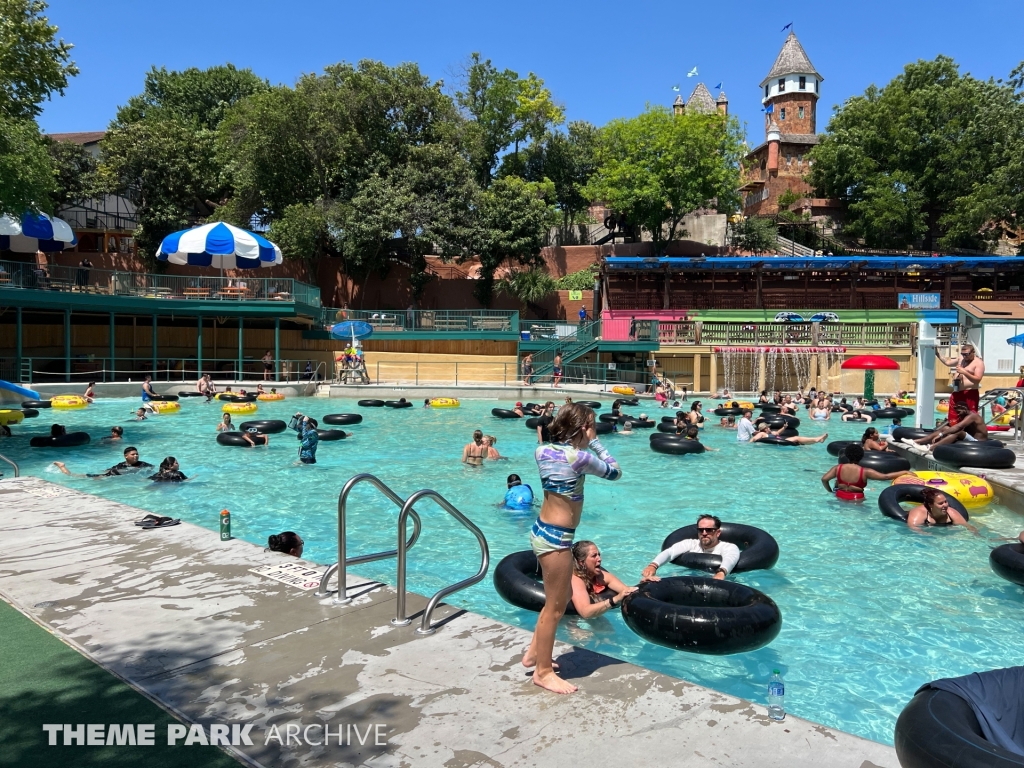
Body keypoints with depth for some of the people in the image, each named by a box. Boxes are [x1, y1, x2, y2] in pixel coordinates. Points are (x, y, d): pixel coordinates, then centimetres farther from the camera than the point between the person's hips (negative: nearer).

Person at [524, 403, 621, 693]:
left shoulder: (542, 450, 4)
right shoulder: (579, 456, -18)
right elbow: (615, 472, -3)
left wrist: (585, 444, 12)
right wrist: (594, 442, 3)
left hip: (542, 530, 9)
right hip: (556, 537, -9)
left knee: (560, 596, 25)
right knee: (555, 606, 6)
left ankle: (534, 652, 37)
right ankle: (543, 672, 20)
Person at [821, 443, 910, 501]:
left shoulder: (838, 468, -2)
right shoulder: (865, 472, -10)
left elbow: (824, 479, -6)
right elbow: (886, 476, -11)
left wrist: (830, 491, 10)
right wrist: (904, 472, -3)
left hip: (840, 497, 3)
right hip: (856, 500, -3)